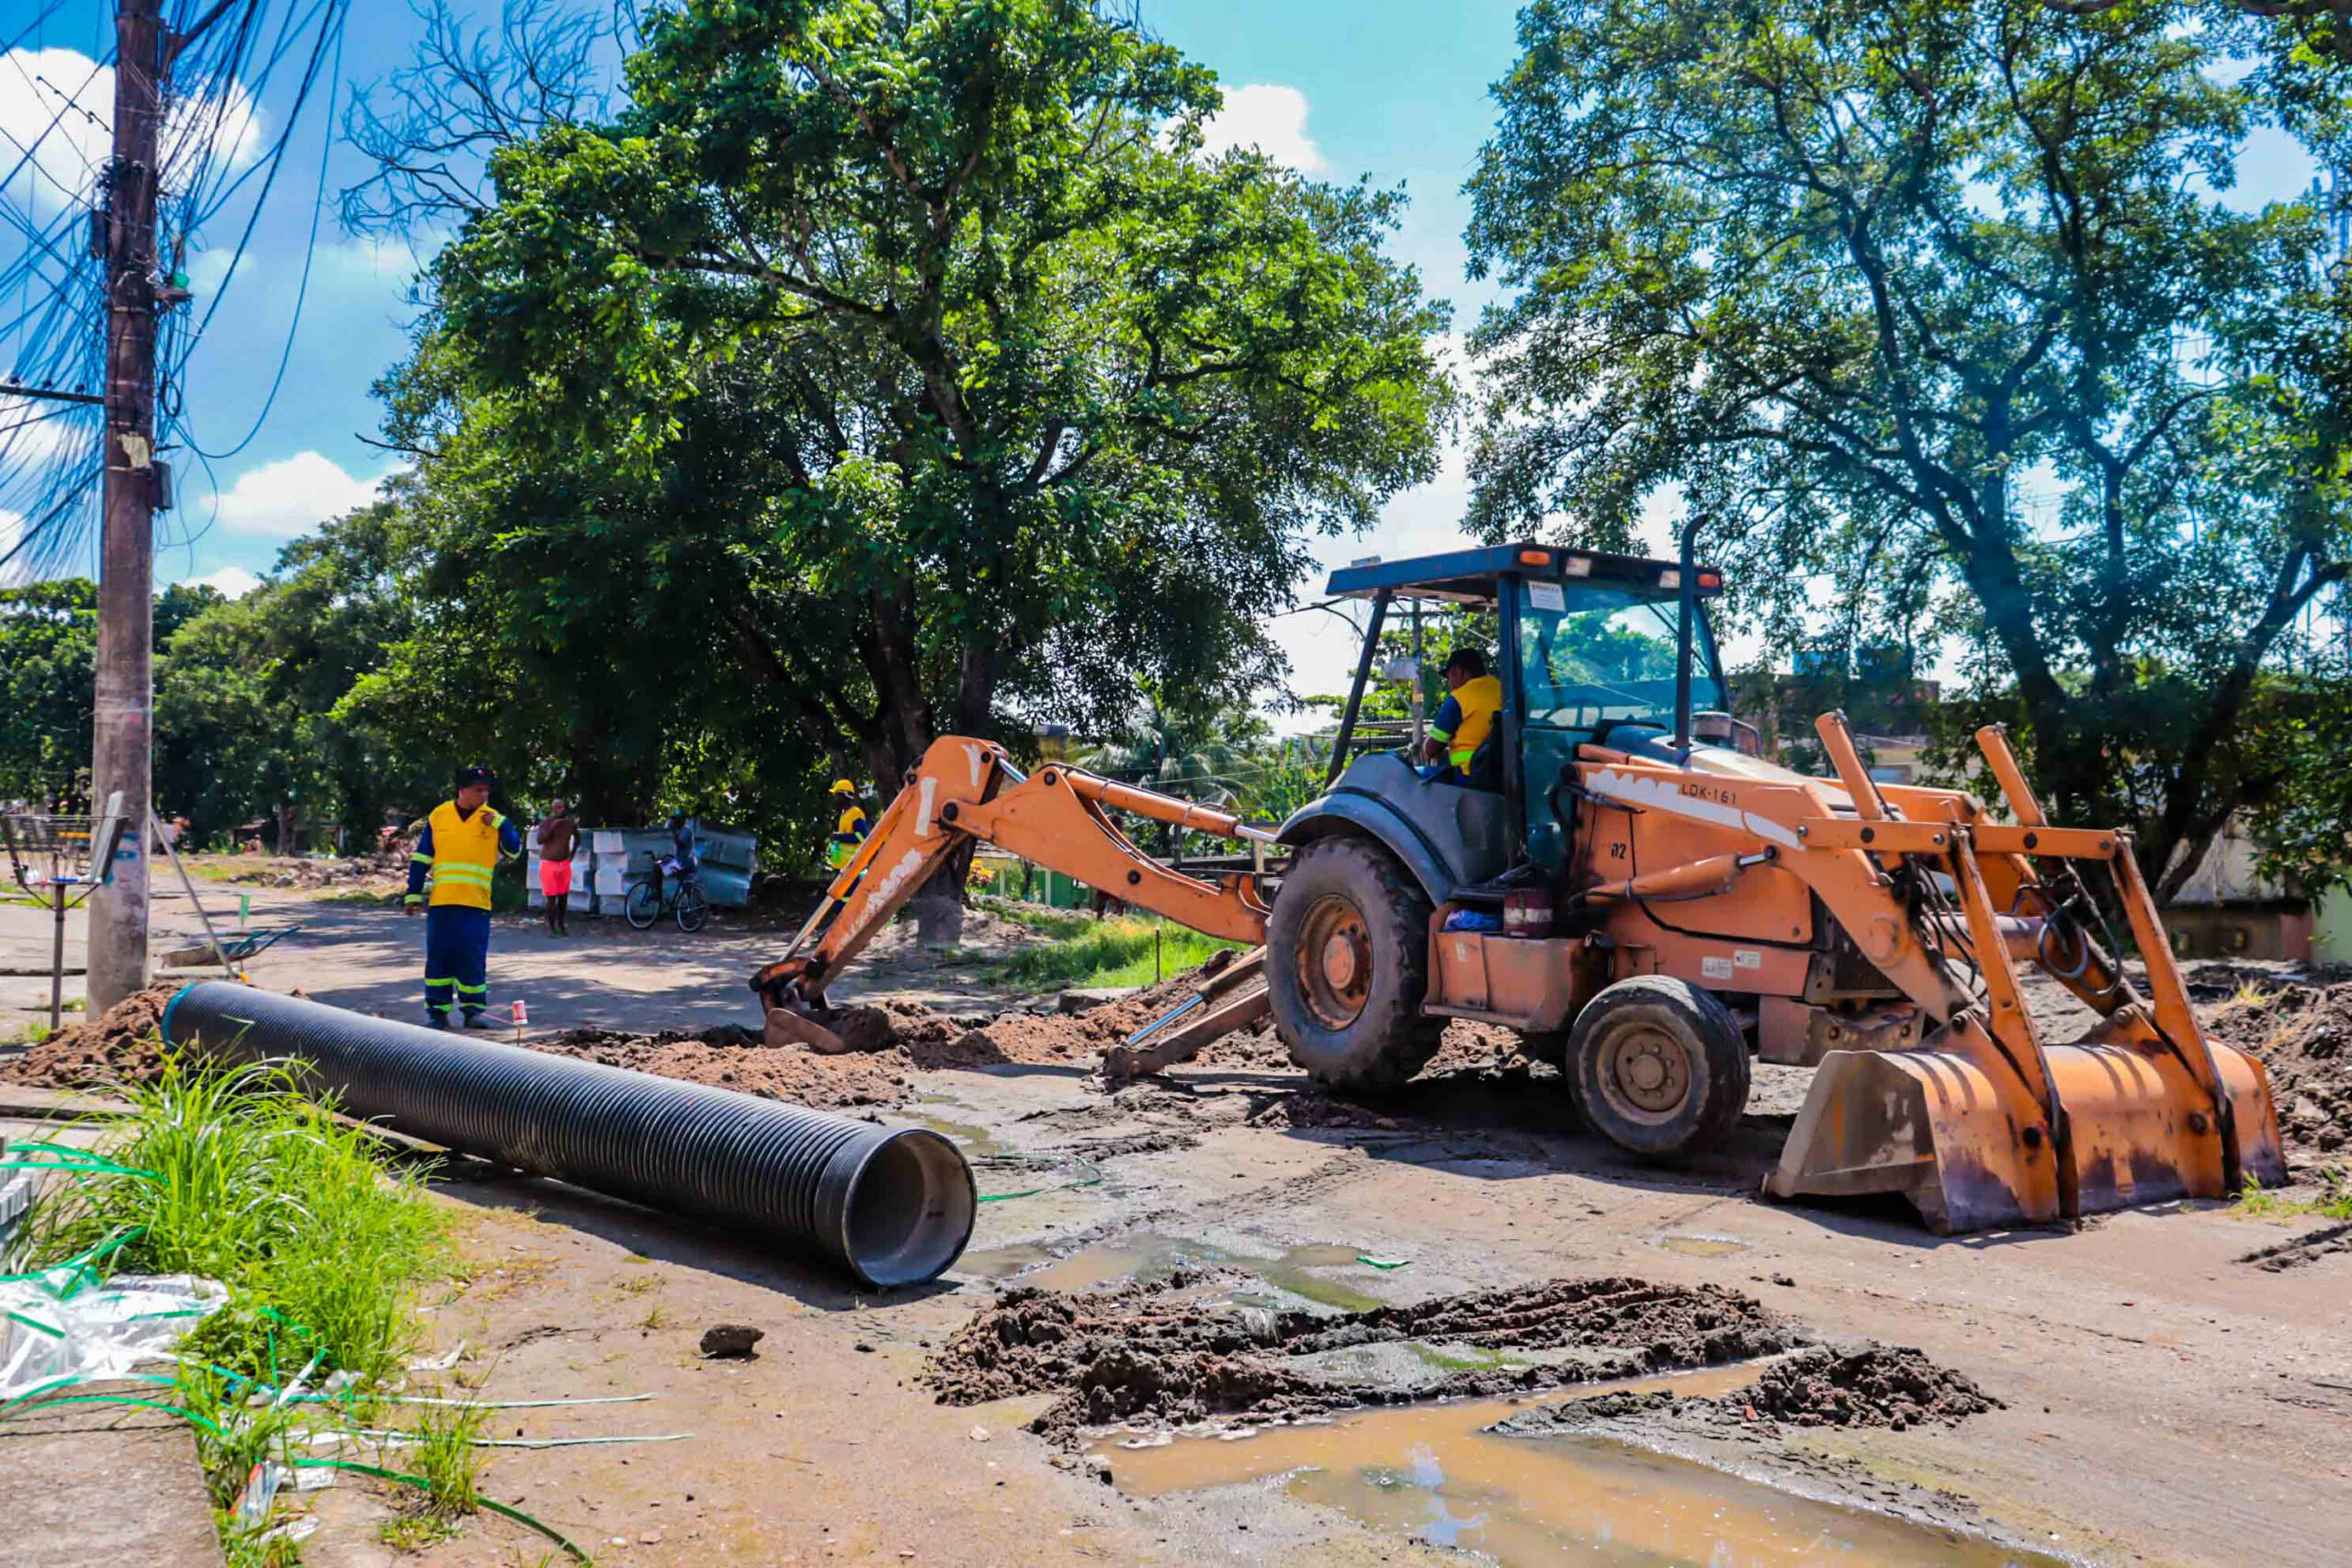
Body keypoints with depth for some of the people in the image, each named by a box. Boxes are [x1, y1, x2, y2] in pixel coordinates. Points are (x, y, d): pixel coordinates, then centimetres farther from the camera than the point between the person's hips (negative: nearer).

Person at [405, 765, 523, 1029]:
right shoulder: (438, 816, 5)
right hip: (441, 901, 1)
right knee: (439, 957, 5)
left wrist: (499, 824, -16)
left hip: (476, 904, -1)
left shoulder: (493, 819, 3)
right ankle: (438, 1010, 14)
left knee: (473, 958, -1)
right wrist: (414, 893, 6)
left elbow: (514, 849, -4)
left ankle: (473, 1009, 8)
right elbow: (421, 858, 9)